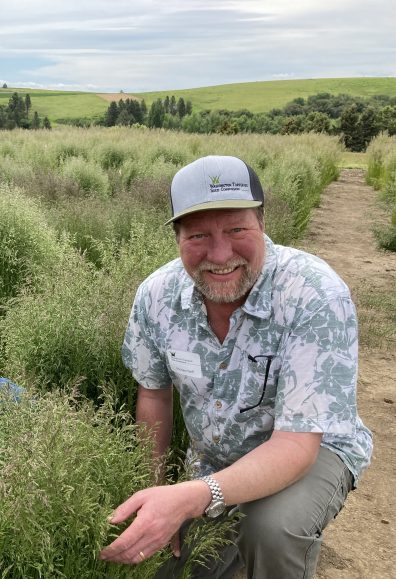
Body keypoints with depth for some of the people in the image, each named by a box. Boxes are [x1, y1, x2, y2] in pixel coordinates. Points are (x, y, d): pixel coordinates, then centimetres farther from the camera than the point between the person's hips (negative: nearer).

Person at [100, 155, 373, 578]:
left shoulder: (318, 296, -32)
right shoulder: (156, 295, -18)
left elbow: (296, 444, -35)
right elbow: (154, 395, -1)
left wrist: (193, 497, -49)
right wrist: (156, 492, 0)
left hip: (311, 450, -4)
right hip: (211, 460, 5)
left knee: (273, 529, -33)